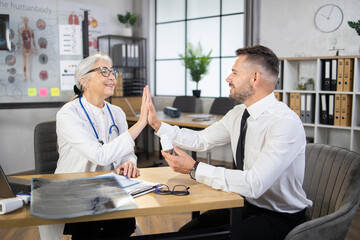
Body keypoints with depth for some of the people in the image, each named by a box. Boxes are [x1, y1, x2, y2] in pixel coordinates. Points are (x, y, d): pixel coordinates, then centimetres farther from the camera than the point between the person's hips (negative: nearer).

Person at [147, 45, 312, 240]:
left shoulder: (285, 122, -26)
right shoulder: (238, 113, 0)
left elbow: (254, 184, -32)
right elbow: (201, 139, 12)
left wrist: (194, 169, -28)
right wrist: (157, 125, 5)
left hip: (281, 217, -7)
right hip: (247, 204, 7)